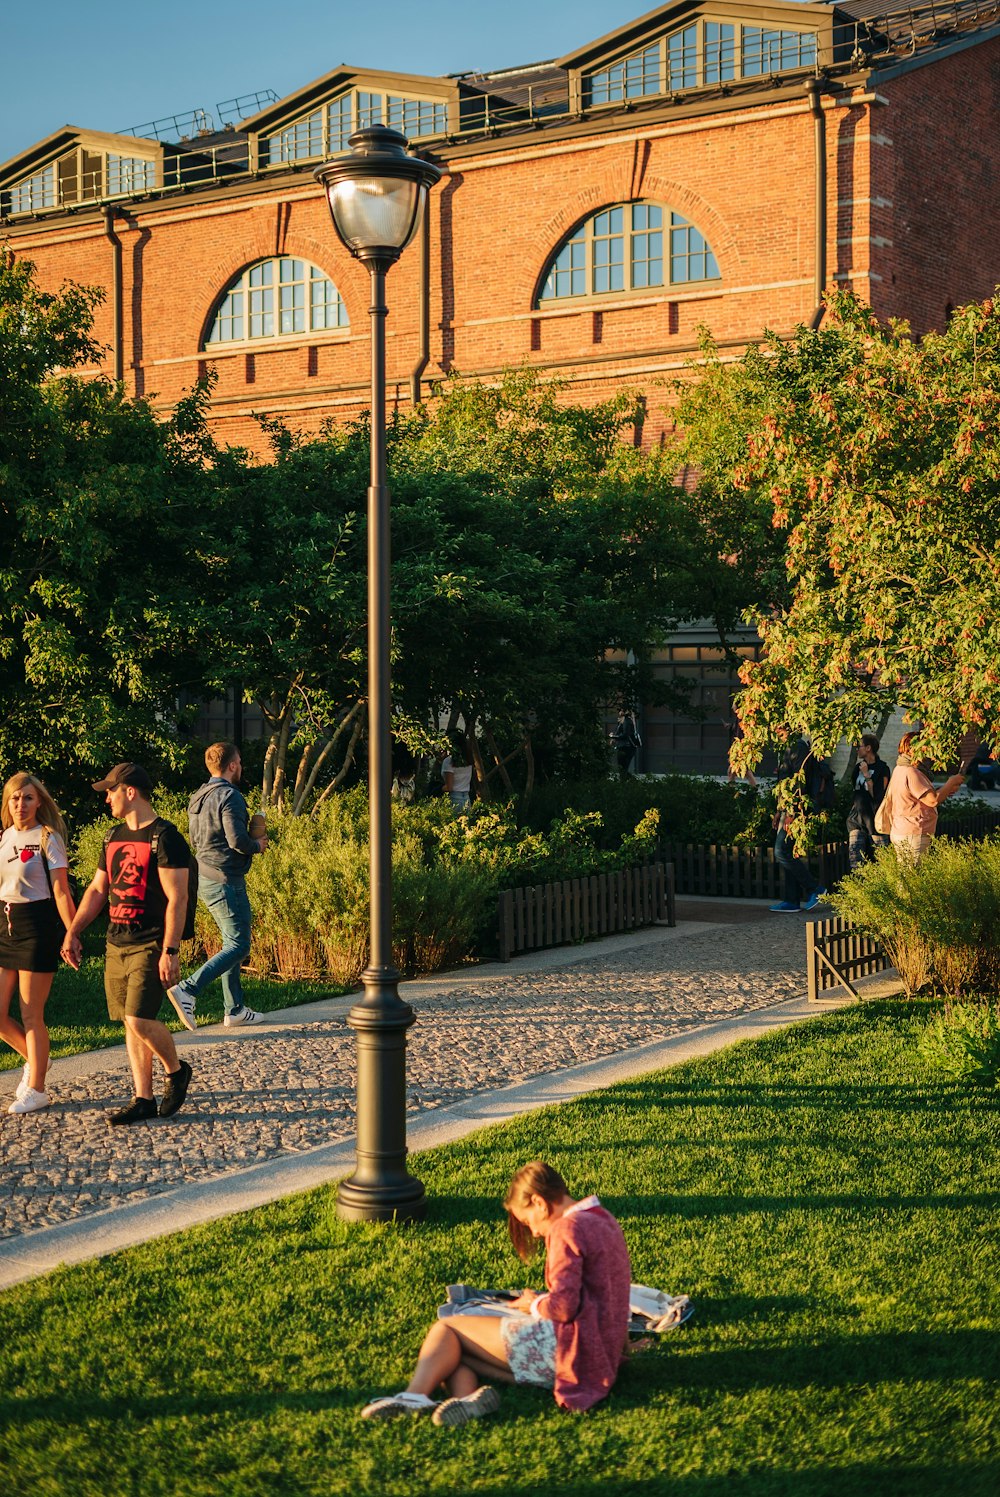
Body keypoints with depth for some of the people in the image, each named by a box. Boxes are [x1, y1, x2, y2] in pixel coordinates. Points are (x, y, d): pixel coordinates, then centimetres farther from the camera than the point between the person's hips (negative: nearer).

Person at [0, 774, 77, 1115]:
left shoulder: (47, 838, -7)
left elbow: (61, 891, -11)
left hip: (38, 924, -6)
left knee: (31, 1015, 0)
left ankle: (36, 1090, 12)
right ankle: (34, 1060, 30)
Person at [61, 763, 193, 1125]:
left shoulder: (164, 837, -11)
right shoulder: (115, 836, 14)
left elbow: (177, 898, -15)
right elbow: (97, 889, 20)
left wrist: (170, 951, -20)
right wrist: (72, 932, 12)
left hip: (150, 946, -8)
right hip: (116, 944, 8)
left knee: (139, 1020, -15)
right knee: (131, 1023, 8)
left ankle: (176, 1071, 10)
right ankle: (143, 1099, 14)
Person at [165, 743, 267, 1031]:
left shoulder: (197, 797, 13)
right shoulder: (229, 795, -15)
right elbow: (238, 841, -23)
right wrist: (258, 844, -1)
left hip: (205, 877, 10)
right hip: (225, 880, -10)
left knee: (233, 942, 16)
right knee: (238, 946, -7)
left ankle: (235, 1009, 17)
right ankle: (188, 990, -18)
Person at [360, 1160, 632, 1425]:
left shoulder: (568, 1229, -12)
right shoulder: (603, 1220, 18)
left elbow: (562, 1307, -19)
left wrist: (534, 1305, 0)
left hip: (565, 1346, -10)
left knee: (446, 1328, 1)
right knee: (454, 1353, 8)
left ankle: (415, 1396, -21)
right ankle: (468, 1396, -22)